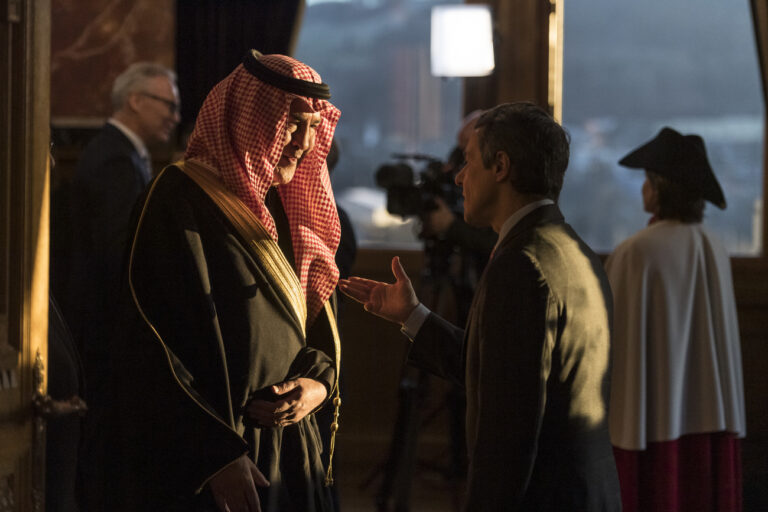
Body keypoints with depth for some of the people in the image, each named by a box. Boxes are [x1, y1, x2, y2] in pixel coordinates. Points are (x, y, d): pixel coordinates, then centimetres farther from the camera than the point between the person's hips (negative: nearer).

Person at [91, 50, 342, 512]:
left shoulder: (283, 205, 11)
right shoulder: (182, 200, -13)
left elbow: (317, 317, 15)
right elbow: (175, 340, -18)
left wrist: (320, 383, -7)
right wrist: (220, 456, -21)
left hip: (288, 447, 7)